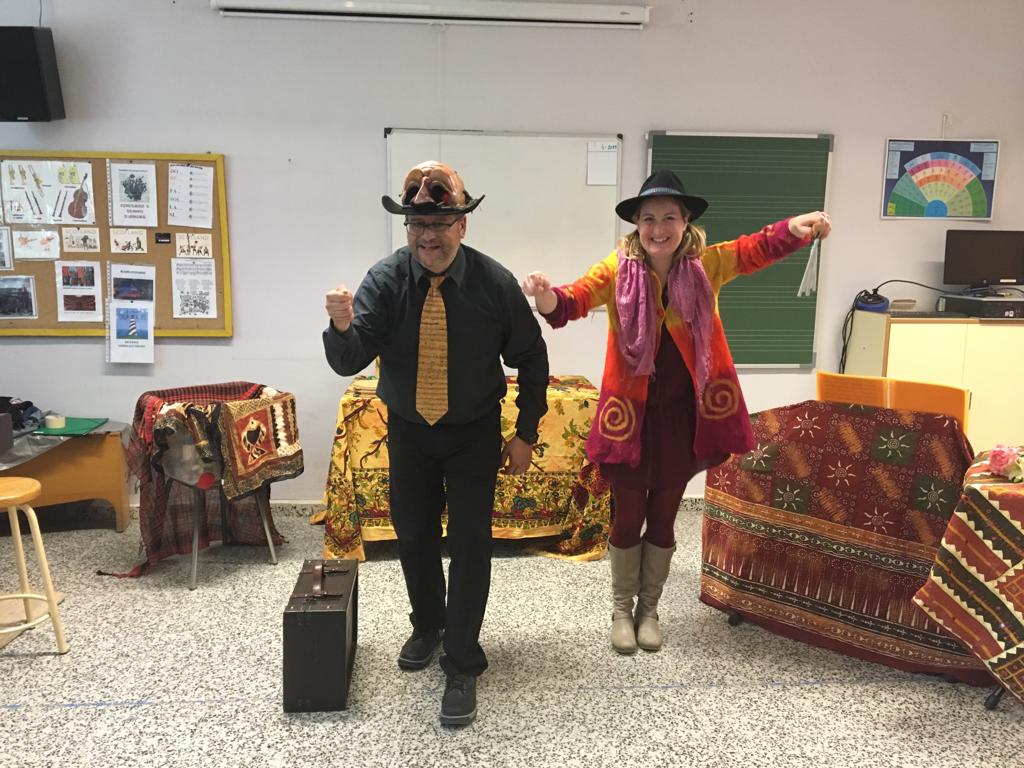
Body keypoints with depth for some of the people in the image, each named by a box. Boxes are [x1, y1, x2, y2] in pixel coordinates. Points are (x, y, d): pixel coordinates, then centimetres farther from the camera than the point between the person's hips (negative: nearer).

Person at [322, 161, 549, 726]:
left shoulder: (495, 283, -19)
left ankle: (462, 666, 13)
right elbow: (348, 362, -24)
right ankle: (428, 626, 41)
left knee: (470, 541, -2)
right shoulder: (385, 279, -17)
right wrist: (343, 326, -46)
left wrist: (525, 434, -7)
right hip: (409, 428, 2)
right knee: (412, 534, 15)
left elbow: (531, 359, -6)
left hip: (475, 432, -2)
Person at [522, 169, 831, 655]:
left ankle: (649, 609, 36)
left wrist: (795, 229, -35)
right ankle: (622, 609, 34)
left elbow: (755, 249, -13)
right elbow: (580, 296, -25)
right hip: (630, 414, -2)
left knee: (663, 518, 15)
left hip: (681, 415, 2)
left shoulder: (706, 265, -4)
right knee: (628, 517, 11)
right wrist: (549, 298, -49)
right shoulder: (617, 269, -11)